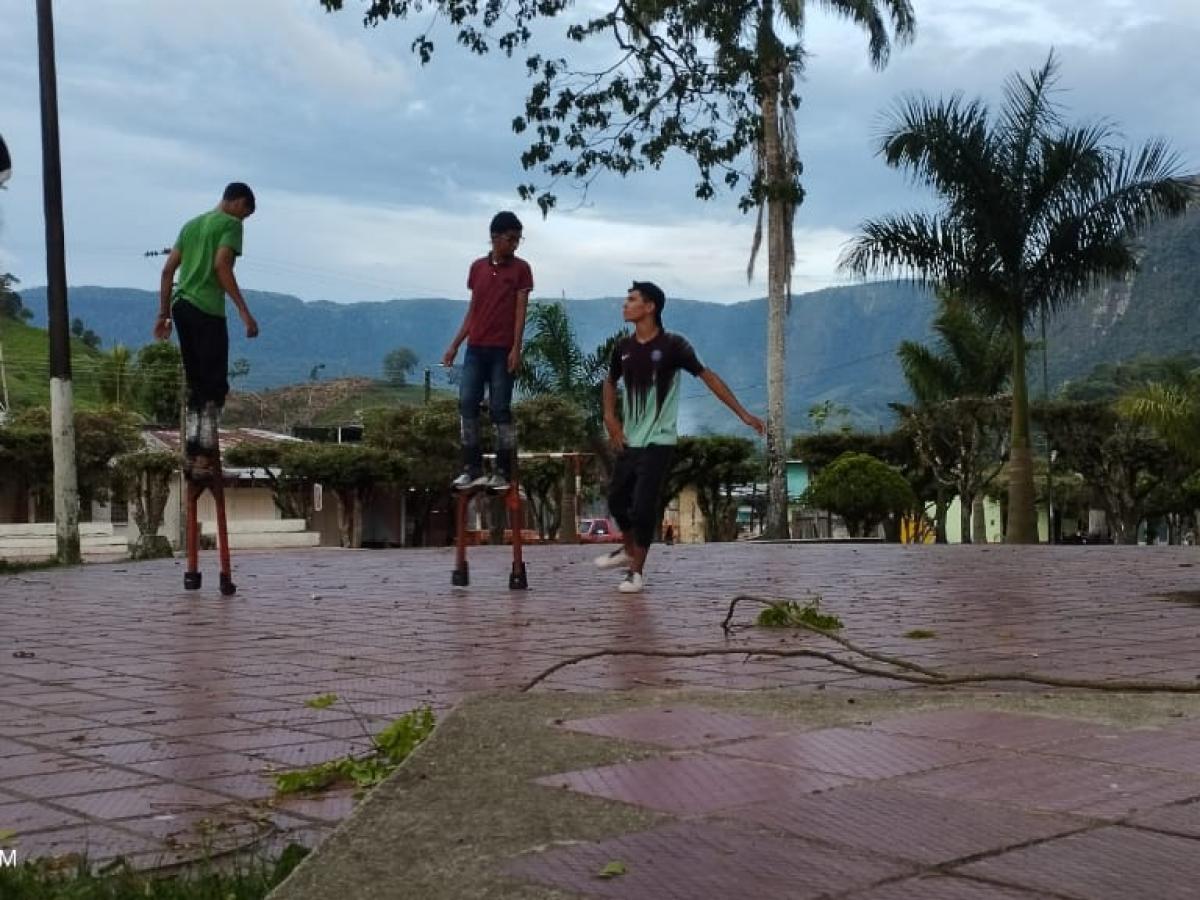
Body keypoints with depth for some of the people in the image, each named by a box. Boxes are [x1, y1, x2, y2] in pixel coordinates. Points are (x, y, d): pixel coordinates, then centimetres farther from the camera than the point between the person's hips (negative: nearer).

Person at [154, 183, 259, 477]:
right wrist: (243, 310, -18)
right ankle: (203, 459, -8)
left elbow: (168, 269, 18)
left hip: (181, 306, 8)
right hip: (207, 310, -8)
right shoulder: (231, 224, 0)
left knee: (195, 385, 13)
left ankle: (192, 456, 12)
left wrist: (164, 313, 20)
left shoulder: (191, 224, 23)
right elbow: (221, 265, -15)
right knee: (214, 387, -3)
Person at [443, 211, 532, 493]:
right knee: (467, 404, -2)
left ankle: (503, 473, 2)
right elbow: (472, 310, 15)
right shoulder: (477, 267, 11)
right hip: (475, 349, 4)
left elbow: (520, 311, -5)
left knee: (500, 409, -3)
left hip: (502, 350, -4)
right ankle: (472, 469, 2)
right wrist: (454, 345, 11)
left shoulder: (521, 269, 0)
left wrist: (516, 348, -15)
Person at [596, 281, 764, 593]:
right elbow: (610, 382, 22)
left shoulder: (672, 345, -12)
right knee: (617, 499, 14)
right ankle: (630, 550, 40)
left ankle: (637, 570, 7)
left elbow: (707, 376, -9)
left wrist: (743, 414, -12)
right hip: (628, 440, 6)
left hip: (658, 442, -6)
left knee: (643, 505, -9)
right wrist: (610, 418, 7)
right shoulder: (624, 347, 3)